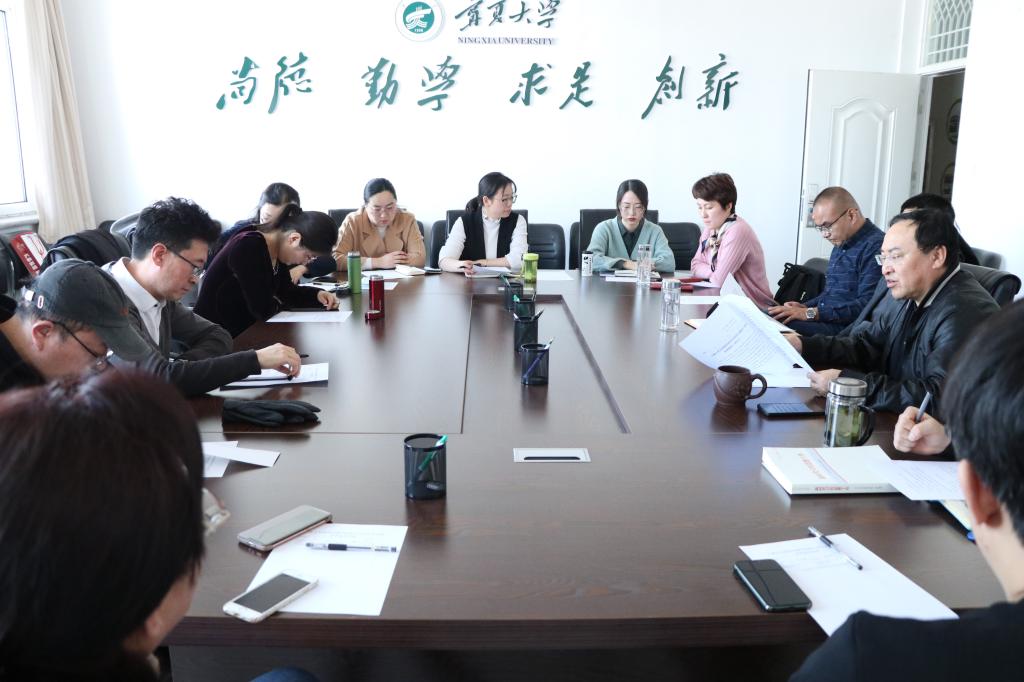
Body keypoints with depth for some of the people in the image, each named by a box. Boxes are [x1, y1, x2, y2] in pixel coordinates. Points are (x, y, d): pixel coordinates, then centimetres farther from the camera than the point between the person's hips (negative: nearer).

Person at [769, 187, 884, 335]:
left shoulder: (875, 246, -12)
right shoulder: (841, 243, 19)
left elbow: (866, 305, -20)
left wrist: (811, 313, -20)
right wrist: (805, 306, 6)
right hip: (825, 320, 9)